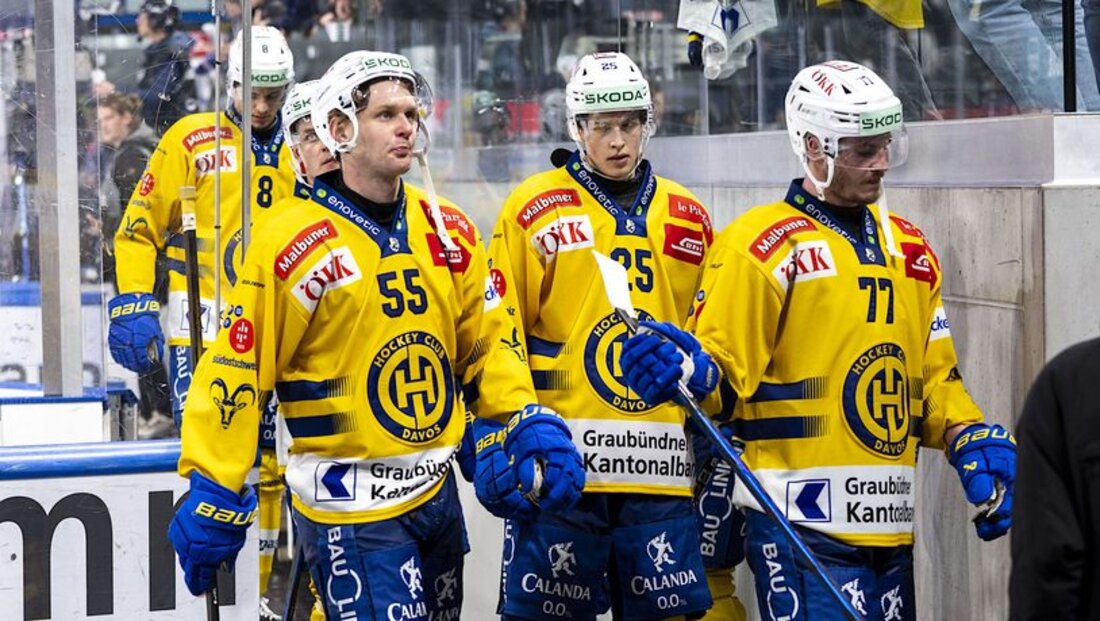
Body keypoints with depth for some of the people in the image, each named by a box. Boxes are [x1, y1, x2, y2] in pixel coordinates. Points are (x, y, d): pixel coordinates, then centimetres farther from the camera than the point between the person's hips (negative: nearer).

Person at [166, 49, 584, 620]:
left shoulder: (450, 231, 6)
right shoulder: (293, 243, -13)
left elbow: (486, 342, 15)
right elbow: (237, 373, -12)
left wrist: (529, 423, 0)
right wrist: (213, 498, -13)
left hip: (436, 488, 7)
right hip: (348, 506, -7)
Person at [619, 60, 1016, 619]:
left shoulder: (908, 248, 16)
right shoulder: (761, 244, -6)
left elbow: (935, 376, 20)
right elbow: (724, 373, -10)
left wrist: (971, 443, 4)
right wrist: (689, 372, -32)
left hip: (891, 525, 7)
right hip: (801, 524, -7)